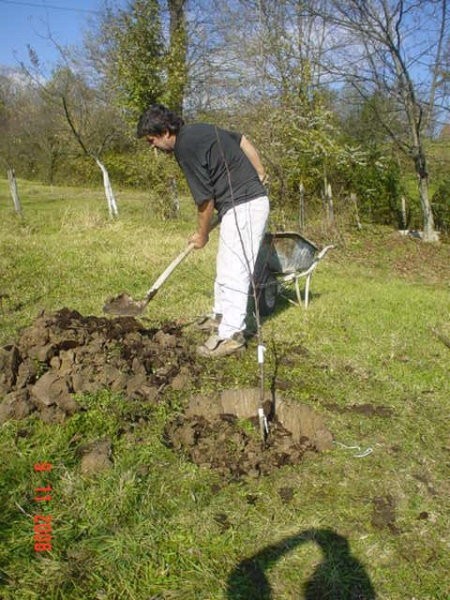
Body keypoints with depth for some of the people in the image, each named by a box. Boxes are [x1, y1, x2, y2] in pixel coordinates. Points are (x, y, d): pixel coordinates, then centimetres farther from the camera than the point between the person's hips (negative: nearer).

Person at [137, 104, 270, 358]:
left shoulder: (186, 148, -17)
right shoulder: (199, 129, 11)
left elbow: (205, 199, -13)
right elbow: (243, 140, 19)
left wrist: (202, 235, 1)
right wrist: (259, 175, 21)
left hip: (243, 206, -10)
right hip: (255, 197, 10)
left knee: (234, 270, -8)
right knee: (225, 265, 19)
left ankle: (231, 334, -3)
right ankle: (221, 316, 31)